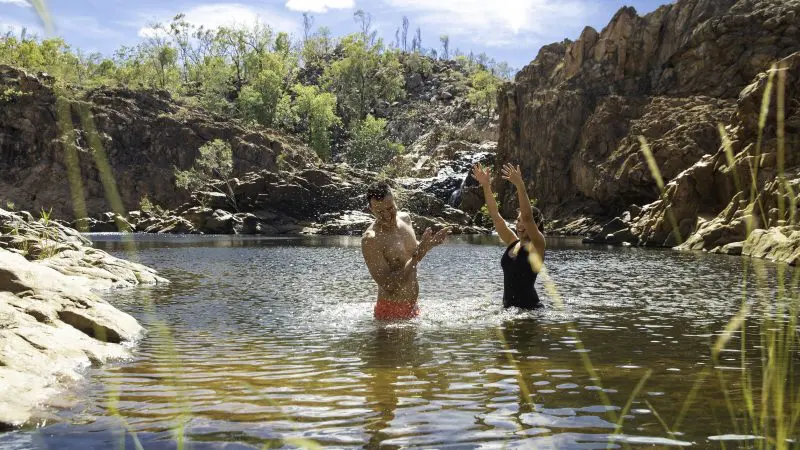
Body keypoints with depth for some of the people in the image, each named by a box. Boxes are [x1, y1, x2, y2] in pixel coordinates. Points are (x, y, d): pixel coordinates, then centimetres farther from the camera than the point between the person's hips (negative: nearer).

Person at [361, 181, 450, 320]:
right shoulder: (370, 240, -22)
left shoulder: (405, 218, 0)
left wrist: (429, 244, 0)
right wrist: (417, 258, -29)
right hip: (391, 312, -7)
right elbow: (388, 285, -25)